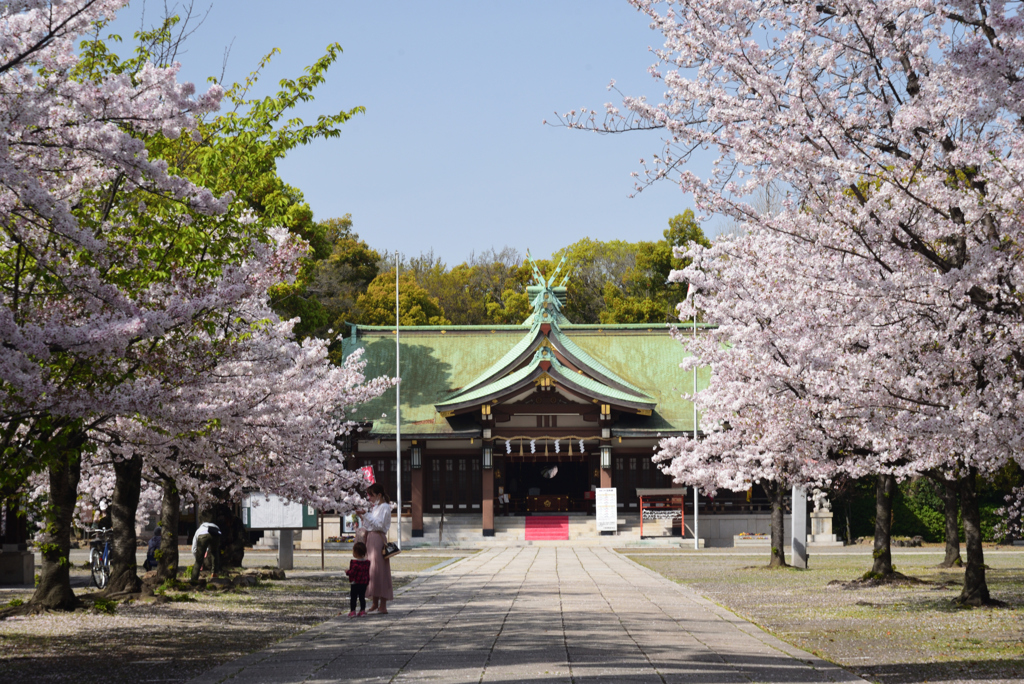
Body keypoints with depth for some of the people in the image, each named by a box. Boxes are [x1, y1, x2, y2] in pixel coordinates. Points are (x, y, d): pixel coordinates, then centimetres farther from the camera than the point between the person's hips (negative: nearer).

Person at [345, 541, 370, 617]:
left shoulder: (354, 562, -18)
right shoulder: (367, 562, 4)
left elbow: (352, 572, -20)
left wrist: (347, 572, -2)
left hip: (355, 583, -6)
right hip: (364, 583, 6)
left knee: (353, 597, 2)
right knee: (362, 597, 13)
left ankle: (352, 611, 3)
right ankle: (362, 610, 13)